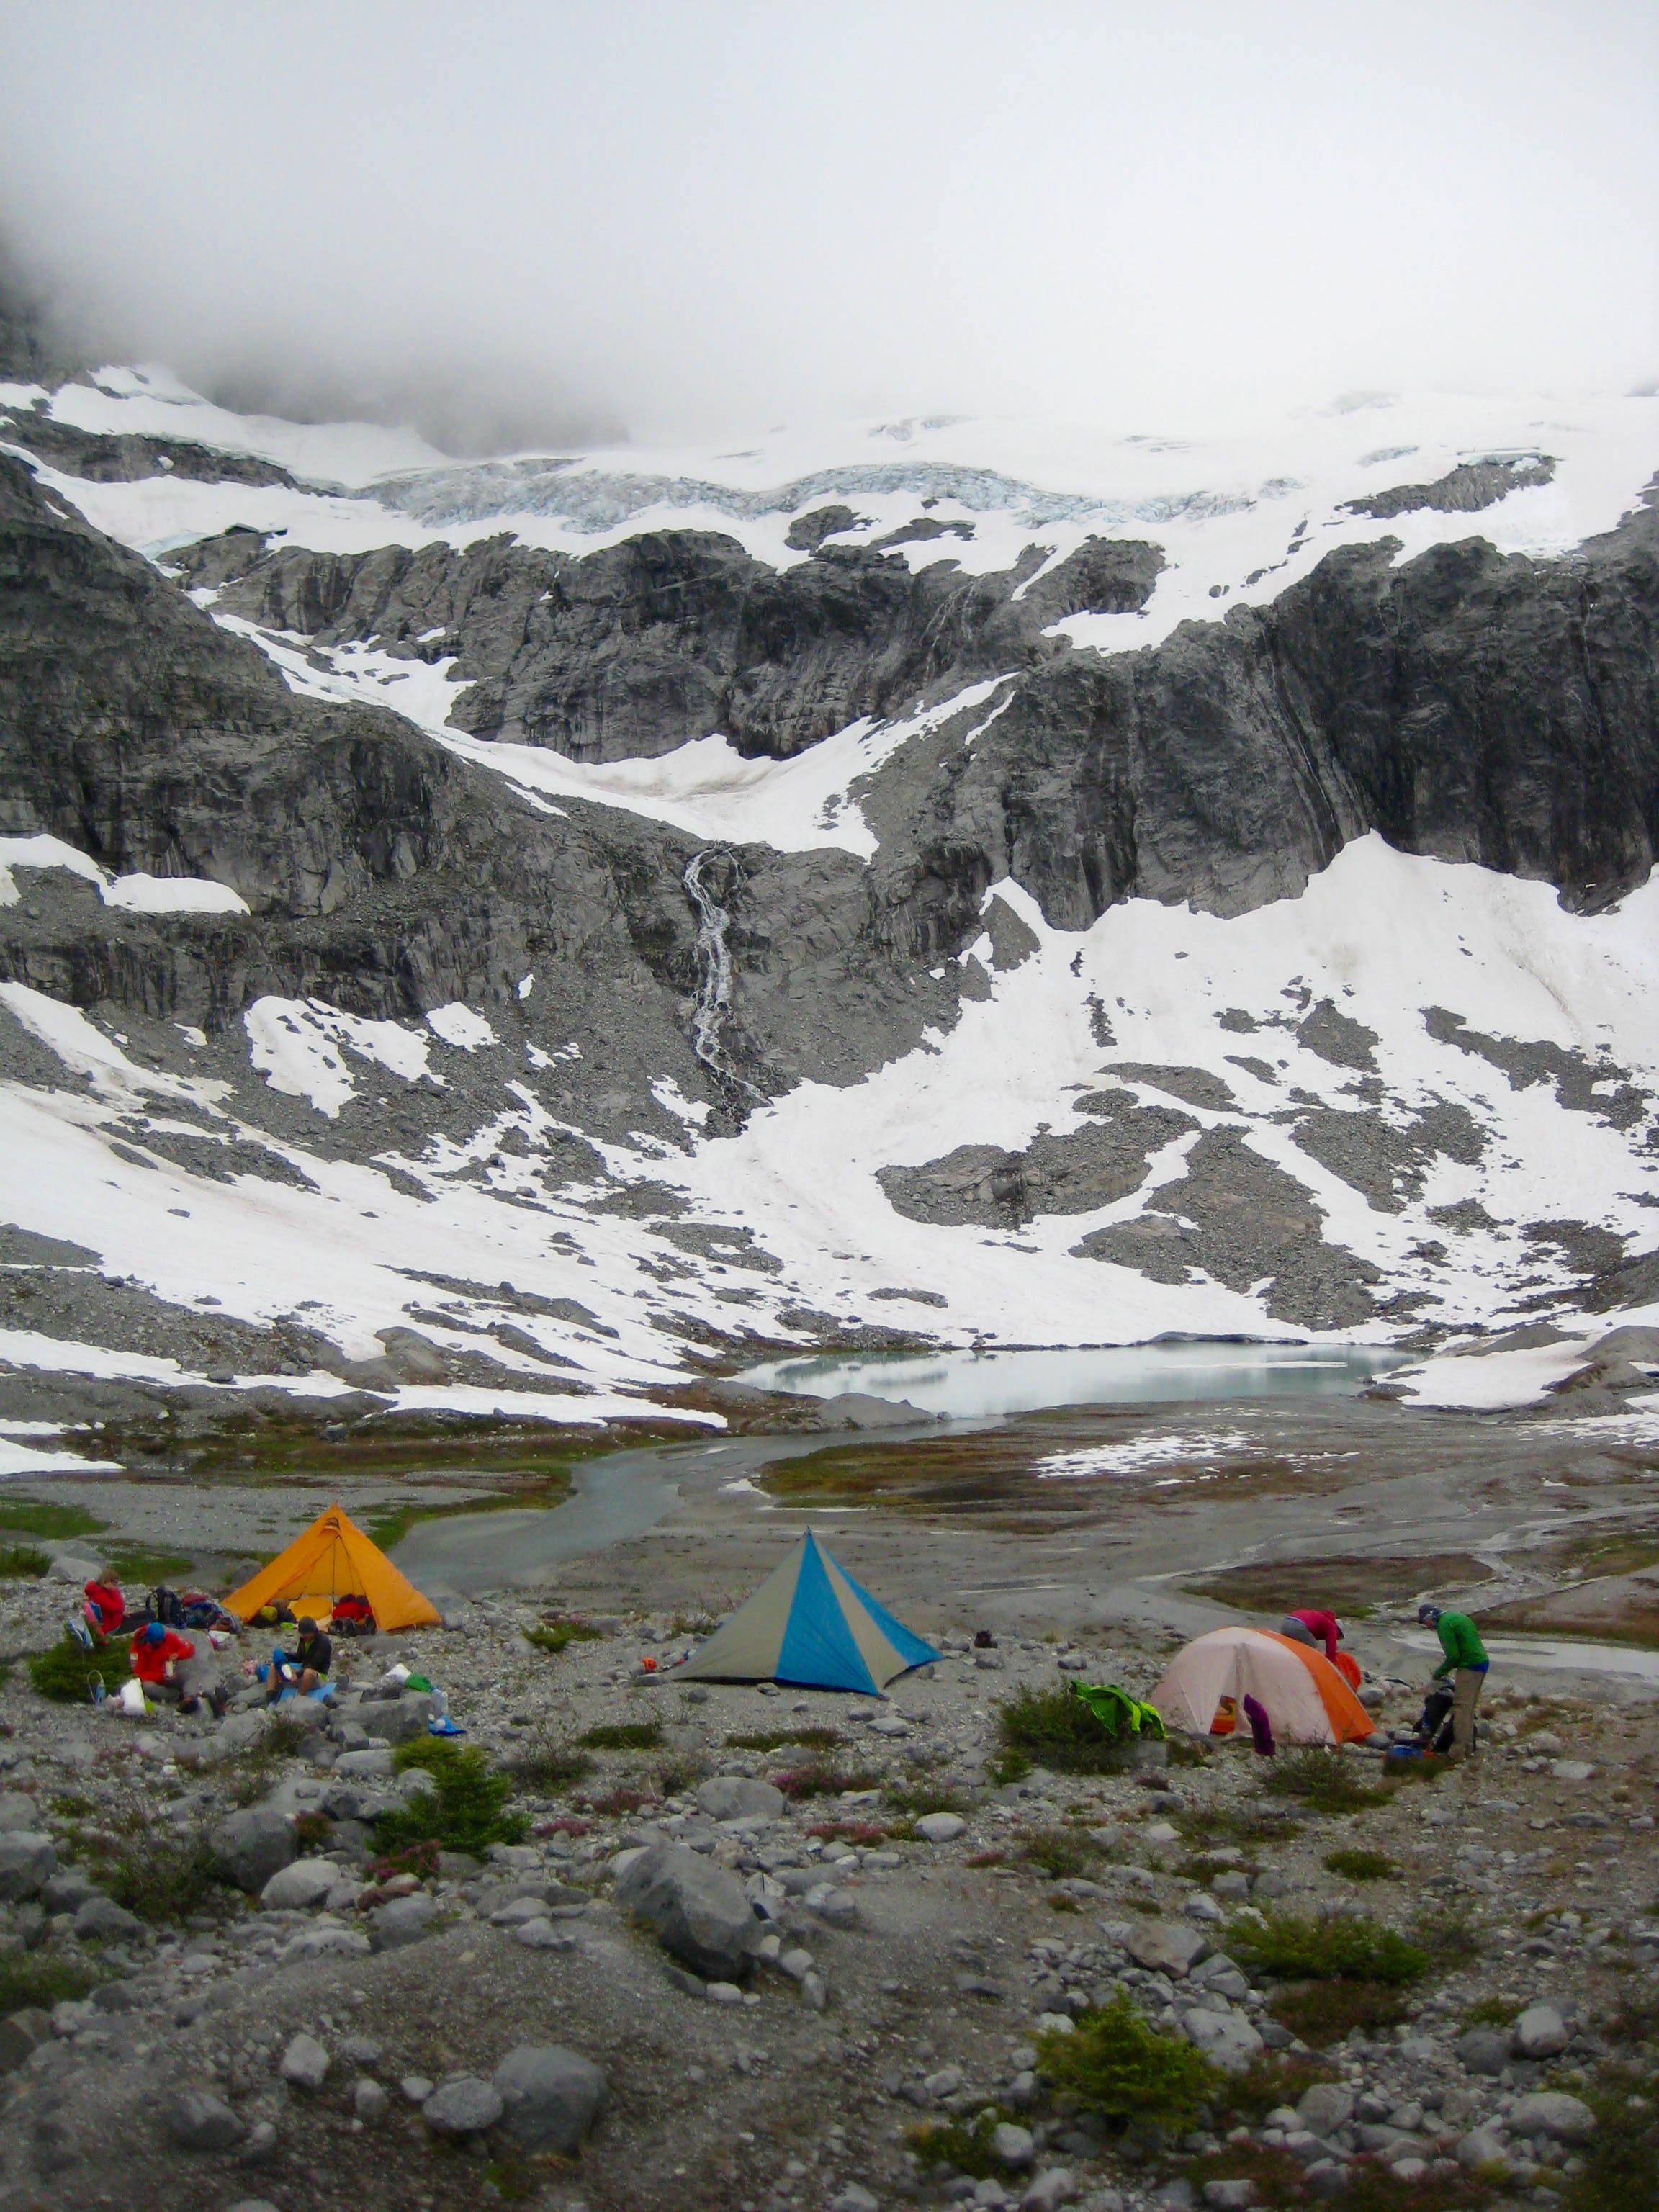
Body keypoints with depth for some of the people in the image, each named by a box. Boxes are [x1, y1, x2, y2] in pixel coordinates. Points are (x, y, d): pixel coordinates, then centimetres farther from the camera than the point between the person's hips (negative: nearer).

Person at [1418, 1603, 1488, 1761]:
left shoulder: (1444, 1624, -12)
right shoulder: (1457, 1617, 17)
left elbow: (1453, 1656, -16)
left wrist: (1437, 1674, -3)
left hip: (1469, 1667, -10)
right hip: (1482, 1663, 10)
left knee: (1461, 1708, -7)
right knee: (1469, 1708, 17)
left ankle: (1458, 1752, -7)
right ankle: (1468, 1747, 22)